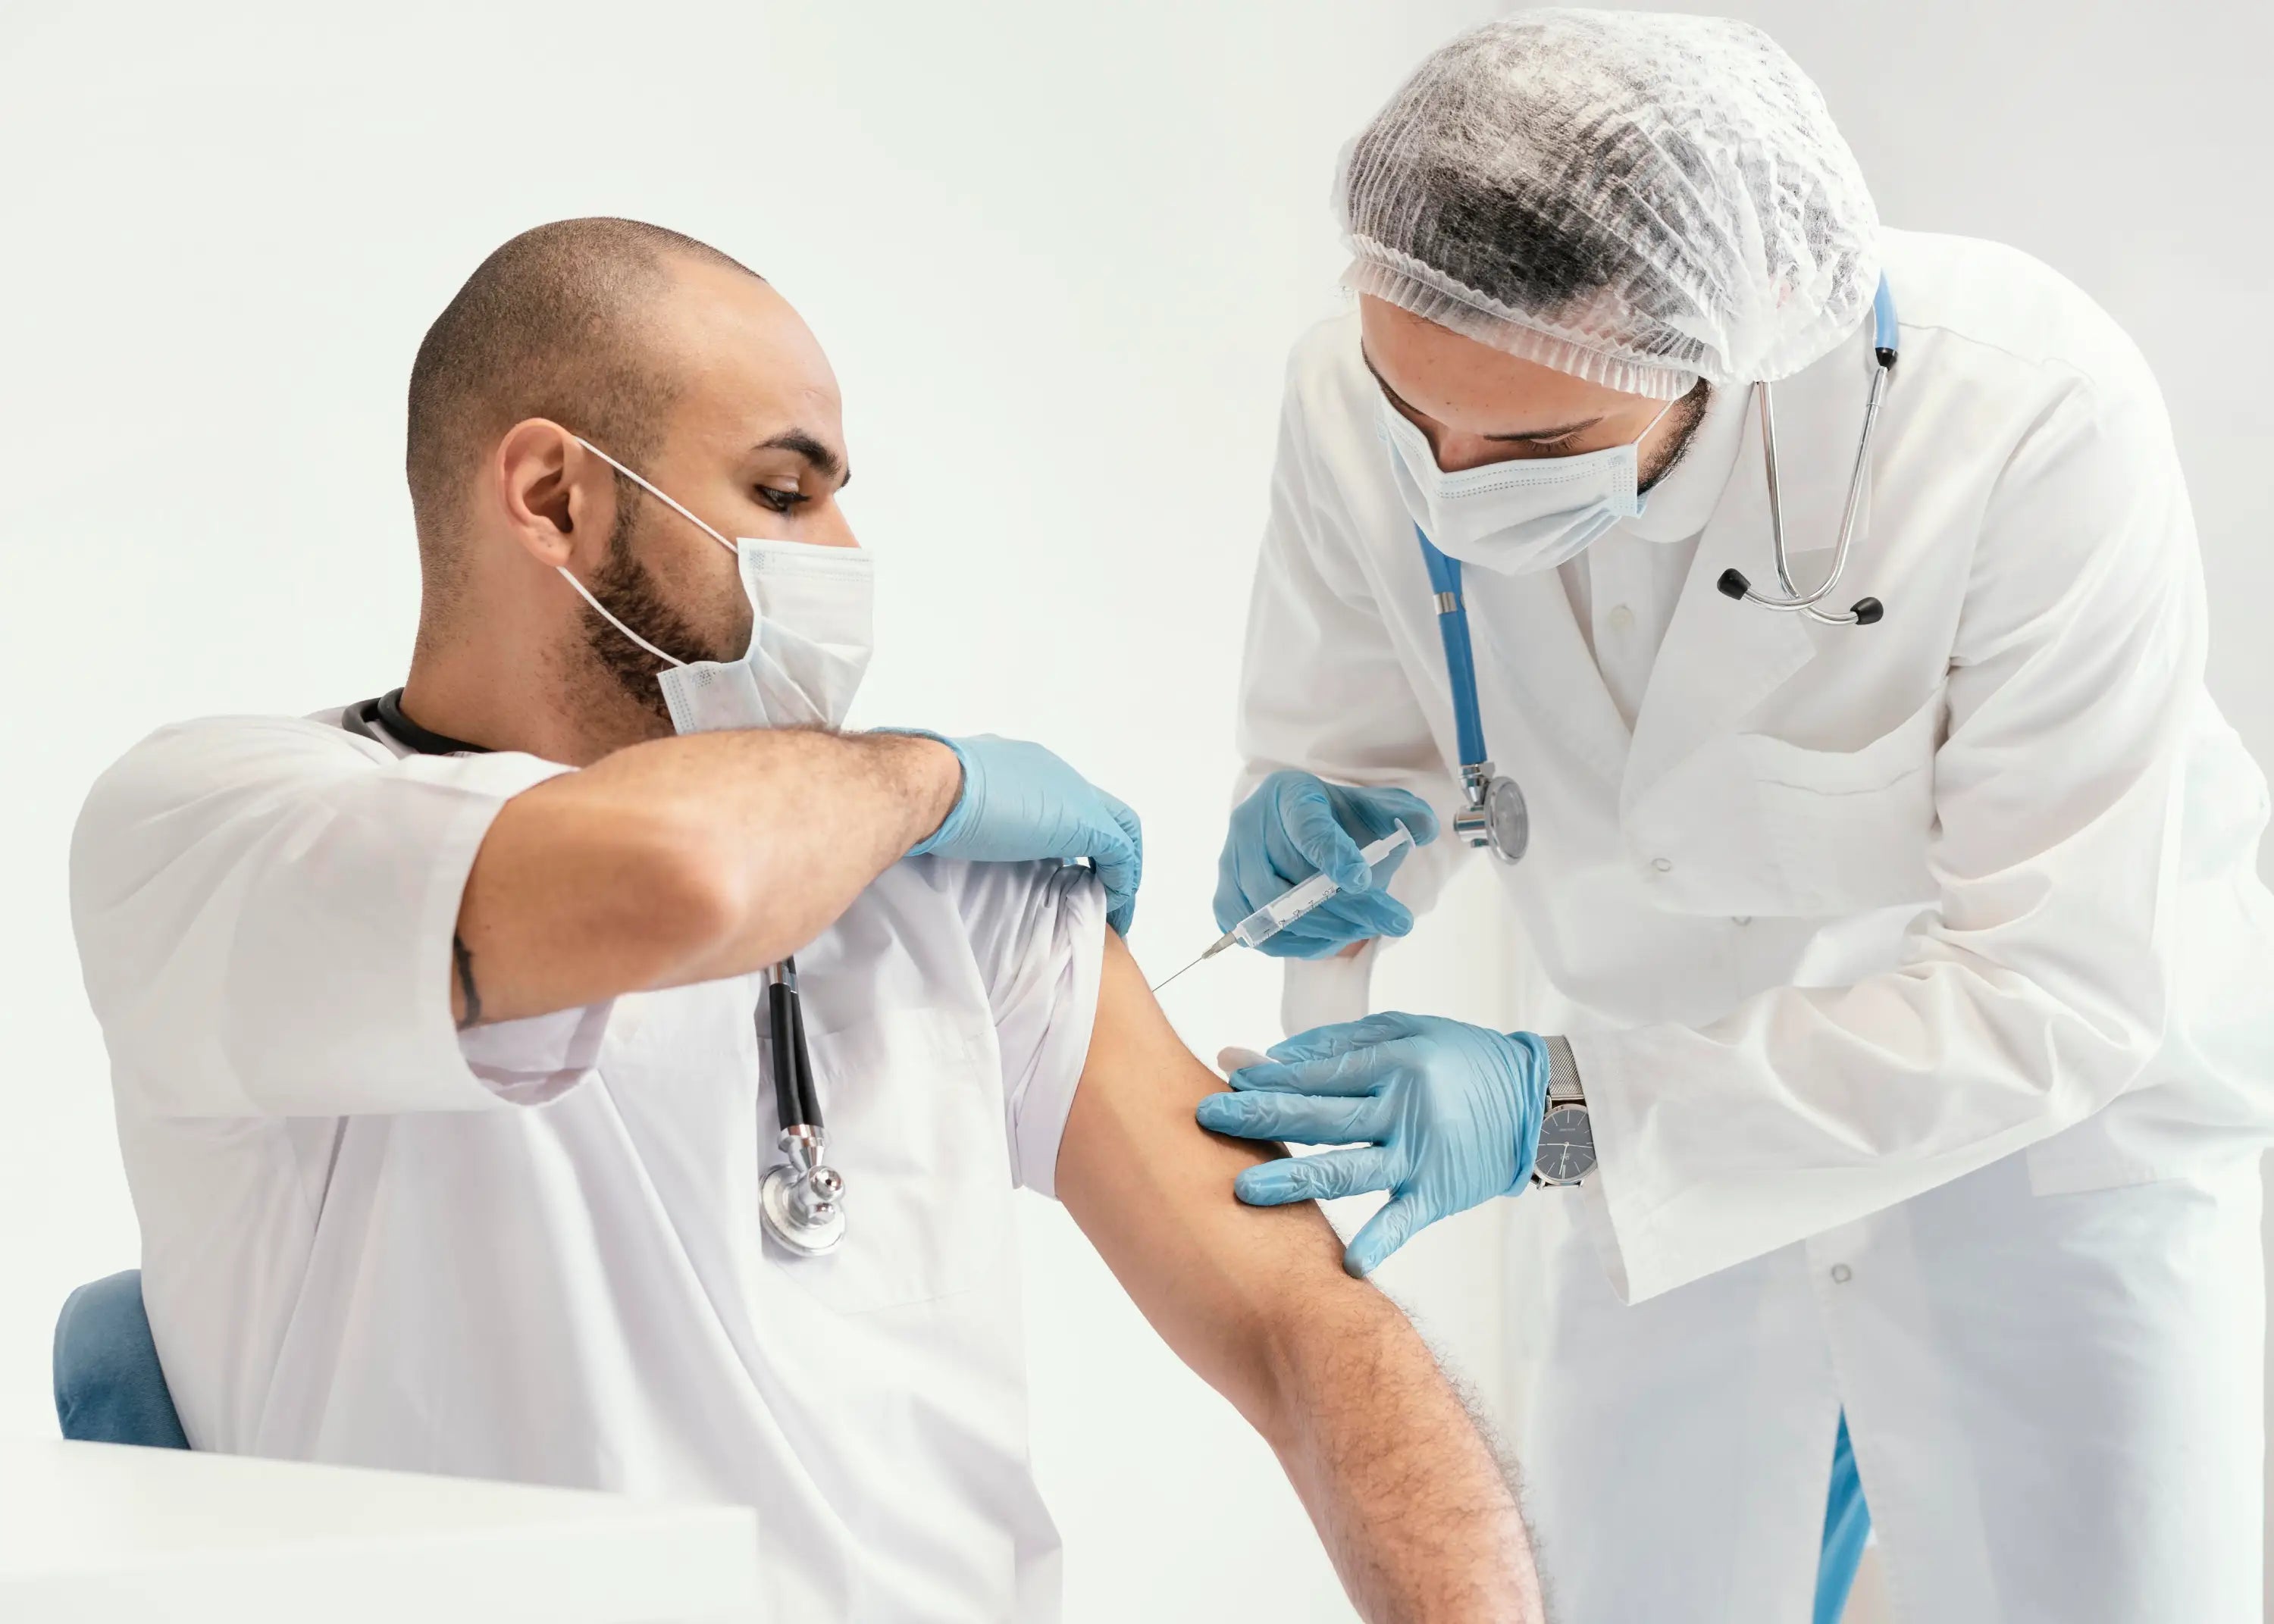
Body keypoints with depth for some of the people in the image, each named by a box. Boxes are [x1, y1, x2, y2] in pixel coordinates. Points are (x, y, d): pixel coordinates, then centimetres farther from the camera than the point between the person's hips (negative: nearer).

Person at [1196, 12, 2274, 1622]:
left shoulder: (2029, 415, -33)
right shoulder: (1361, 397, -21)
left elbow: (2056, 987, -31)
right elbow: (1339, 738, -3)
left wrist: (1562, 1109, -39)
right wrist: (1316, 828, -28)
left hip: (2042, 1108, -3)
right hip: (1670, 1128, 4)